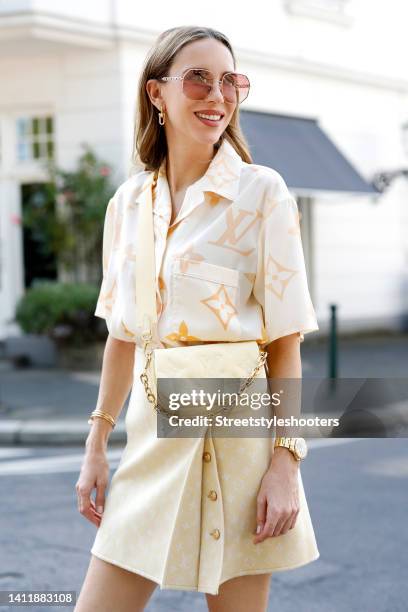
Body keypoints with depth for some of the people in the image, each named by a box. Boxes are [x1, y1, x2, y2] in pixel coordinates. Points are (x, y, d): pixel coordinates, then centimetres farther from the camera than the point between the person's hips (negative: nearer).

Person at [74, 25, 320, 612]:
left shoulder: (262, 191, -6)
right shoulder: (129, 202, 8)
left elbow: (286, 340, -7)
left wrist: (286, 461, -13)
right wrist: (96, 446, 12)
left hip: (237, 430, -4)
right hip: (154, 432, 5)